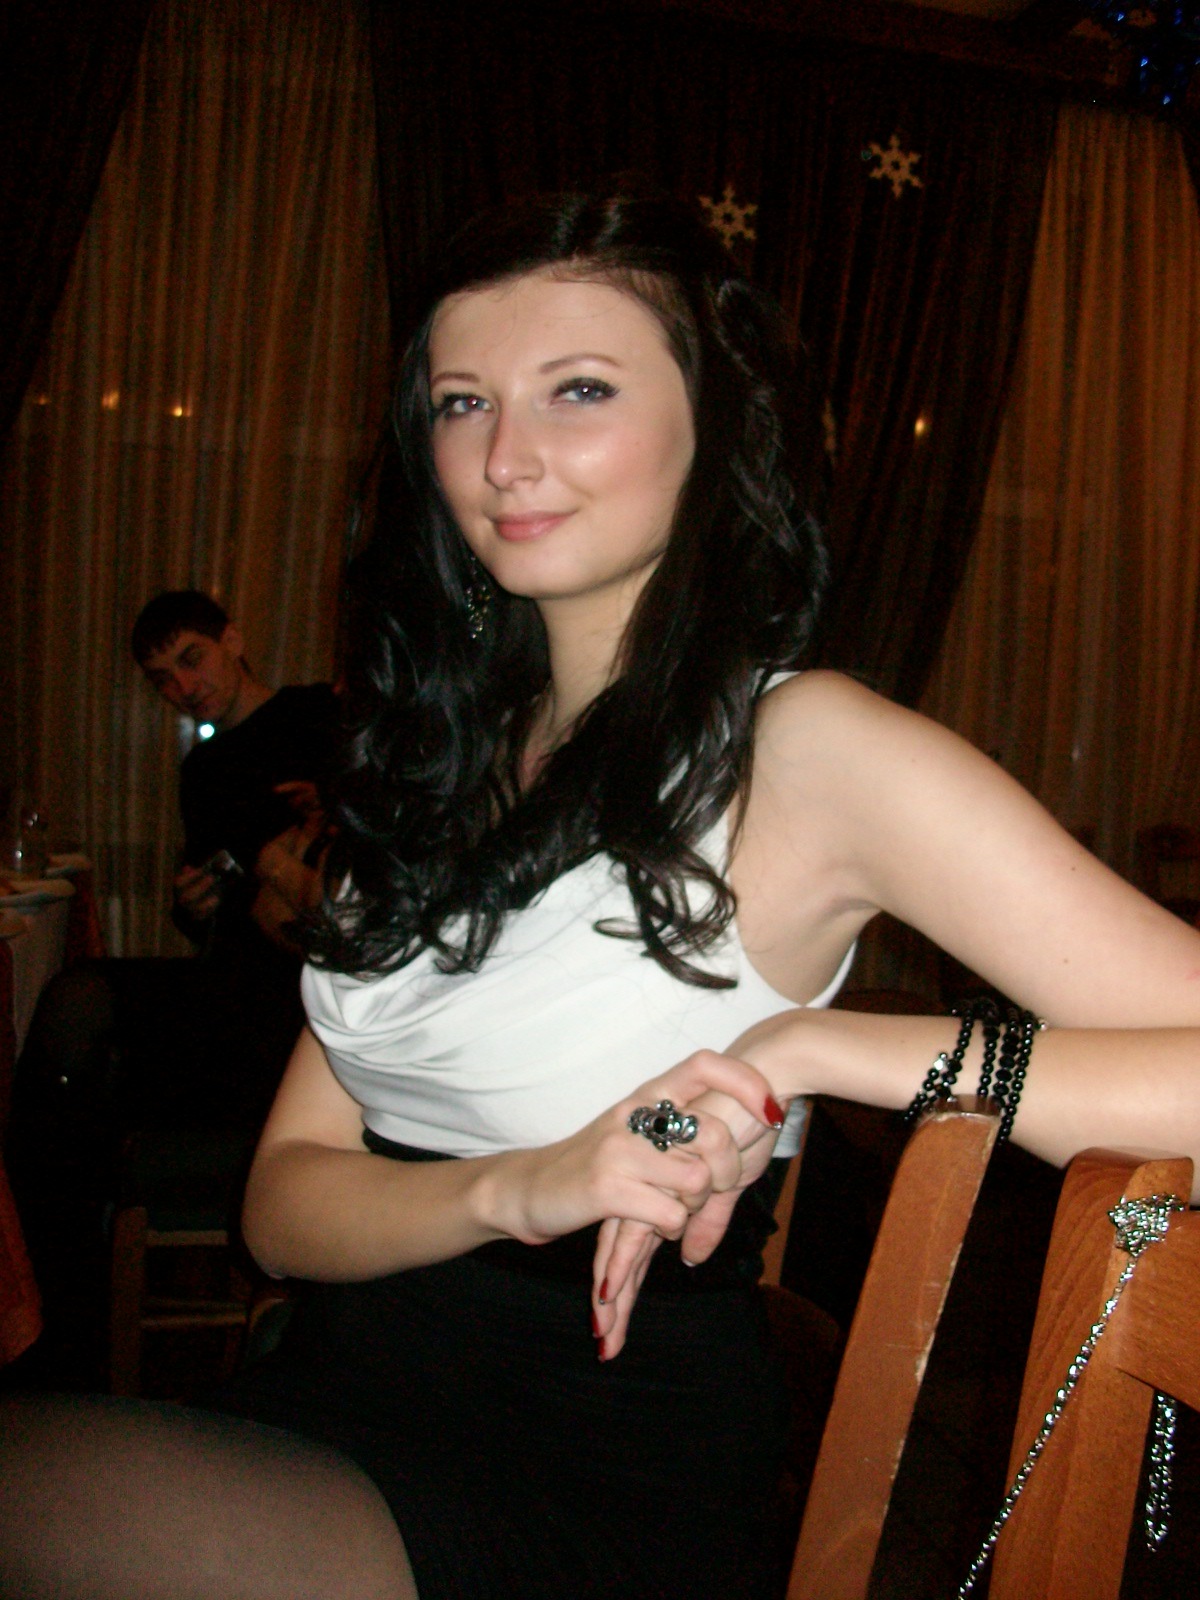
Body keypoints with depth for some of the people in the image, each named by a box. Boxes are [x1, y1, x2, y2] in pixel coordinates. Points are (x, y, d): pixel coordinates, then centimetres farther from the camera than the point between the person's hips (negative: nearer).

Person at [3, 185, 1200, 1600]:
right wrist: (520, 1187, -16)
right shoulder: (444, 750, 7)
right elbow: (284, 1201, 2)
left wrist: (815, 1047, -22)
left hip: (594, 1478, -5)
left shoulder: (806, 747, -11)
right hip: (344, 1401, 6)